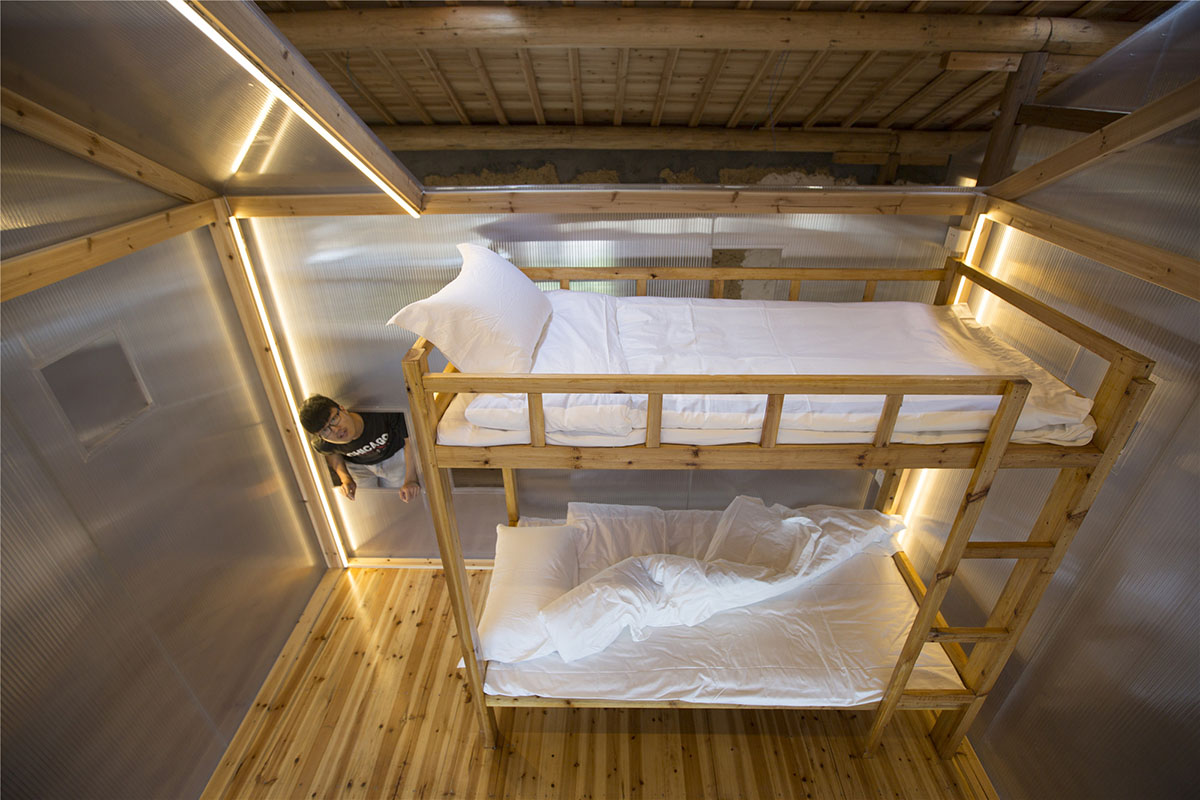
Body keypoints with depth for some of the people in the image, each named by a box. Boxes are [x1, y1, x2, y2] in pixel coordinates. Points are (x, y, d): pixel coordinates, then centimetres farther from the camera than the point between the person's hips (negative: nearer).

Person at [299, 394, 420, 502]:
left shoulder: (381, 412, -45)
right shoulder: (322, 444, -31)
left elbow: (410, 440, -31)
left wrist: (410, 480, -36)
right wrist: (346, 479, -21)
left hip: (395, 455, -1)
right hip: (357, 466, 1)